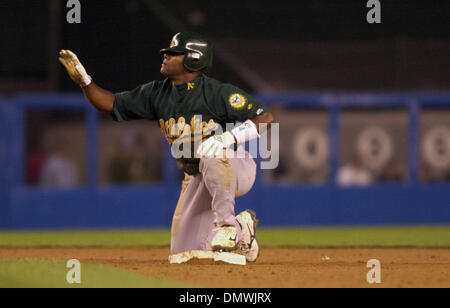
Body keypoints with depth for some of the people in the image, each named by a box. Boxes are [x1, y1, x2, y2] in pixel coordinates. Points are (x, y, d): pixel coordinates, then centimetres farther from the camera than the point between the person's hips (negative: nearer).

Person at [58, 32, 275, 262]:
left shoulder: (218, 93, -20)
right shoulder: (158, 93, -1)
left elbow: (266, 118, -23)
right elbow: (112, 104, 5)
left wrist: (230, 137, -37)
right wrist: (83, 80, -10)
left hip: (235, 167, -6)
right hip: (196, 178, 6)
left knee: (212, 156, -42)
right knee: (184, 251, 1)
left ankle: (227, 225, -25)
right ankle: (242, 229, 24)